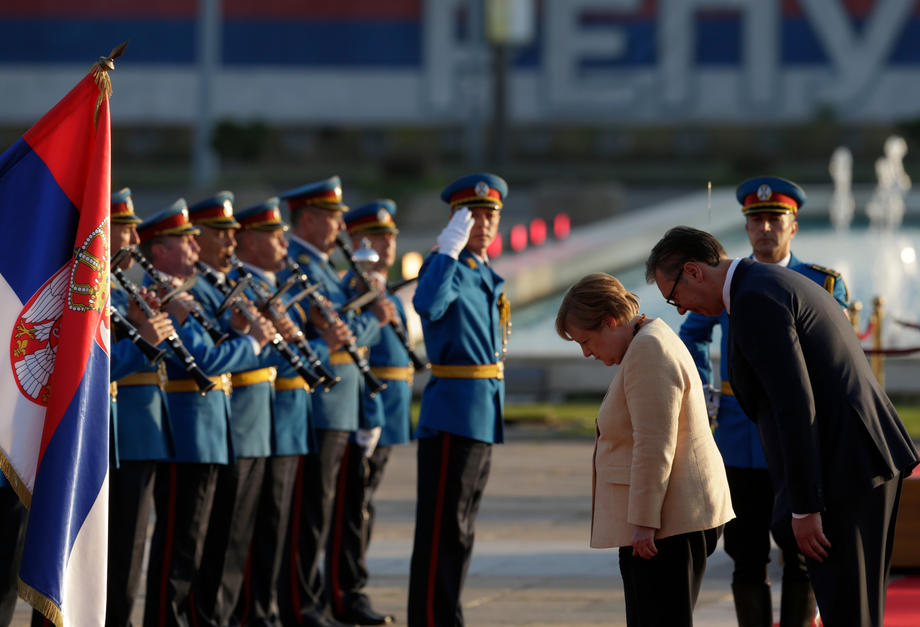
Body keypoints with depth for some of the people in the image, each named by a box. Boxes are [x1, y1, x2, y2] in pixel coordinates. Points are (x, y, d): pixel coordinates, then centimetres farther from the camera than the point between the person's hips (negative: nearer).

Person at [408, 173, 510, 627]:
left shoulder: (486, 274, 16)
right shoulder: (445, 267, -10)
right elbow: (428, 305, -34)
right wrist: (450, 247, -32)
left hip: (485, 415, 9)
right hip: (452, 414, -9)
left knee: (461, 528, 13)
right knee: (443, 529, -8)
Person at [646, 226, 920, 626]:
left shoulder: (754, 301, -13)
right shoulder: (783, 285, 21)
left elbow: (795, 407, -20)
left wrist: (804, 509, -18)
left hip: (839, 473, -10)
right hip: (869, 458, 10)